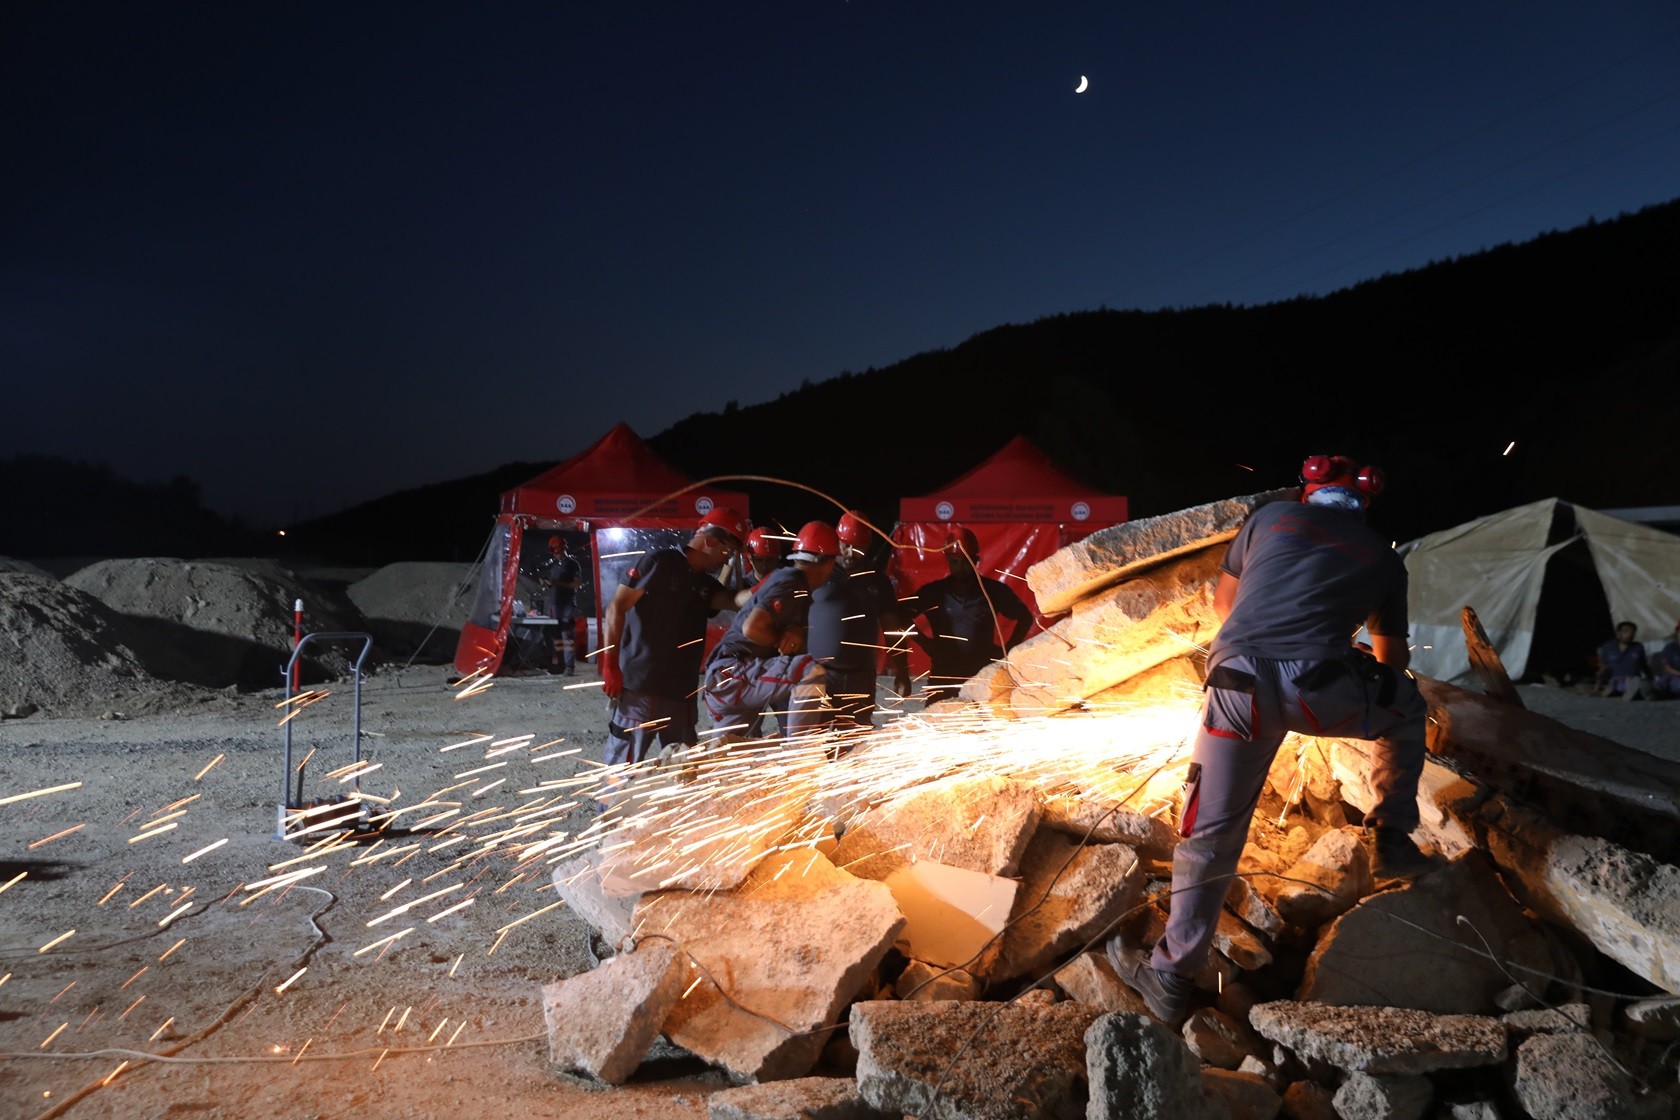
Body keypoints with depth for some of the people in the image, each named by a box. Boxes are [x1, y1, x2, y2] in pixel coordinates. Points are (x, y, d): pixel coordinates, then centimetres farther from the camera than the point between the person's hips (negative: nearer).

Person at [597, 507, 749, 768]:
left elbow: (734, 600, -2)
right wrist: (610, 666, -15)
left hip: (681, 690, 8)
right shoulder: (659, 562, -5)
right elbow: (616, 608, -9)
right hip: (640, 685, -7)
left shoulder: (705, 583, 17)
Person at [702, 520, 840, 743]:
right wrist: (786, 643, -9)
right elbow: (752, 627, -26)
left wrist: (795, 632, -9)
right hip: (731, 674, -11)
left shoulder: (783, 576, 17)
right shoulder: (791, 583, -15)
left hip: (725, 681, 11)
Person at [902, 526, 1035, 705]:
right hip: (942, 678, 1)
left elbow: (1025, 618, 12)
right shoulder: (933, 591, 3)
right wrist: (929, 645, 6)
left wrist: (1006, 650, 4)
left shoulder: (994, 590, 2)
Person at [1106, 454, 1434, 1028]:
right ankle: (1392, 840, 36)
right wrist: (1380, 677, 58)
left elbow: (1224, 601, 34)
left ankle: (1171, 976, 14)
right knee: (1406, 707, 33)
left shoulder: (1270, 516, 22)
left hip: (1238, 684, 1)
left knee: (1209, 831, 10)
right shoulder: (1384, 558, 22)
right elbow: (1393, 659, 34)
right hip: (1324, 693, 0)